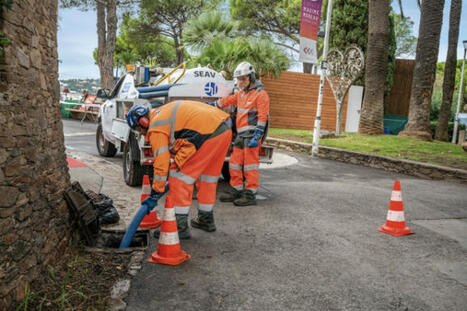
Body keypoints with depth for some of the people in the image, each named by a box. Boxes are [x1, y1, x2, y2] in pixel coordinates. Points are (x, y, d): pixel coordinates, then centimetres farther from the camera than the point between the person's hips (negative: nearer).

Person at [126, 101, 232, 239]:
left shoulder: (156, 129, -1)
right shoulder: (162, 112, 26)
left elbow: (161, 163, -3)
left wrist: (156, 193, 5)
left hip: (208, 133, -10)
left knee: (179, 175, 0)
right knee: (207, 175, 22)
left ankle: (179, 225, 2)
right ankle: (206, 219, 37)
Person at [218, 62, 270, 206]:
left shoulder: (260, 94, -8)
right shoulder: (241, 93, 17)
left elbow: (262, 117, -14)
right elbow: (228, 100, 31)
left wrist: (256, 137, -19)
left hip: (251, 135, -8)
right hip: (240, 135, 8)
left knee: (250, 165, -6)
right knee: (235, 163, 11)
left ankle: (250, 195, 0)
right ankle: (236, 191, 22)